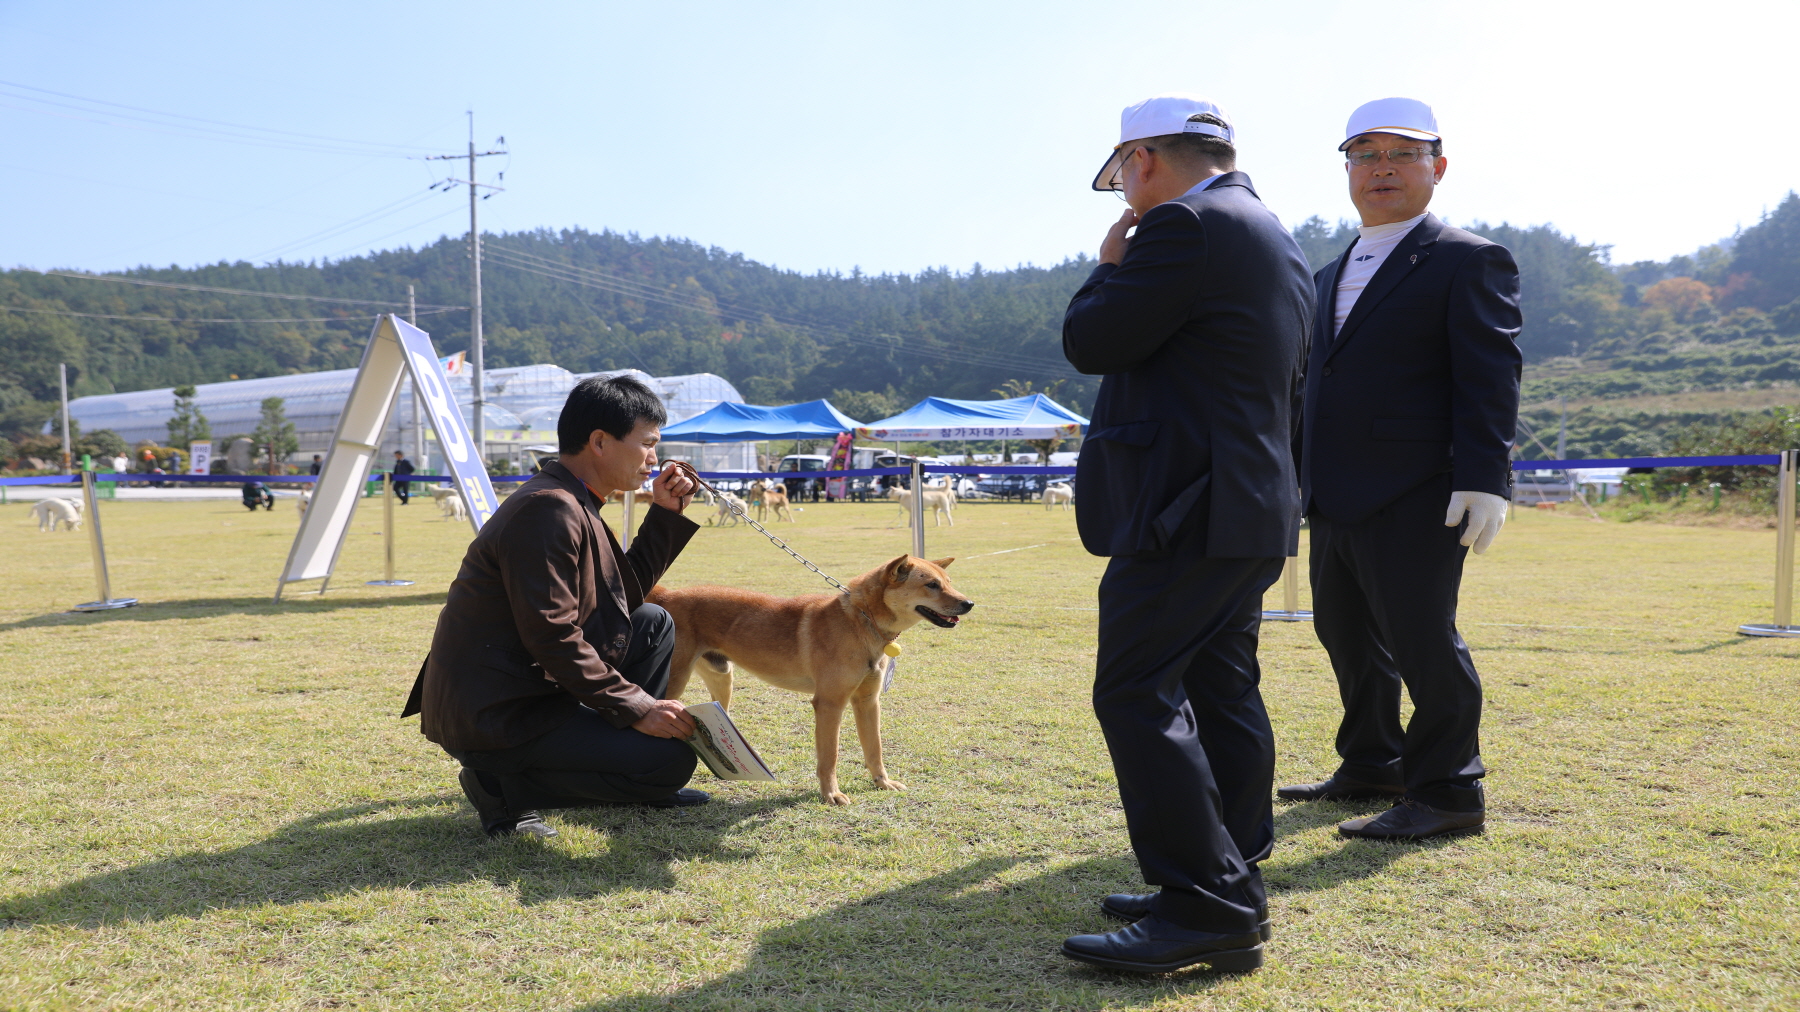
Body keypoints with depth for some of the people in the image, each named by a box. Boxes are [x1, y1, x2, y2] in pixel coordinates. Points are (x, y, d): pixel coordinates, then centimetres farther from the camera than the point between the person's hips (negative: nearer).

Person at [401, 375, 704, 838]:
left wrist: (665, 515, 9)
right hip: (490, 716, -10)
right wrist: (636, 708, -20)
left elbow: (626, 593, 17)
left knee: (653, 623, 15)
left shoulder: (573, 505, 11)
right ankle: (504, 784, -5)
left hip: (529, 686, 10)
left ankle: (642, 783, 20)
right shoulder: (548, 510, -21)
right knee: (671, 760, -14)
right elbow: (553, 637, -24)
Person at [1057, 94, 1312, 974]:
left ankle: (1210, 906, -9)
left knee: (1137, 695, -10)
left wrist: (1110, 266, 3)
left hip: (1188, 510, -11)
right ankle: (1233, 886, 20)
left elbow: (1089, 342, -13)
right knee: (1221, 693, 13)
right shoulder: (1276, 240, 18)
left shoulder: (1186, 227, -14)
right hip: (1254, 508, 11)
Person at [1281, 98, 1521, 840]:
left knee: (1419, 640, -5)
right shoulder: (1330, 277, 20)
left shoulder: (1468, 261, -3)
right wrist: (1302, 474, 21)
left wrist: (1482, 478, -21)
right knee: (1347, 634, 16)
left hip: (1413, 500, -8)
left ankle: (1445, 792, 10)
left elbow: (1490, 377, -12)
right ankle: (1371, 767, 32)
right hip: (1335, 500, 8)